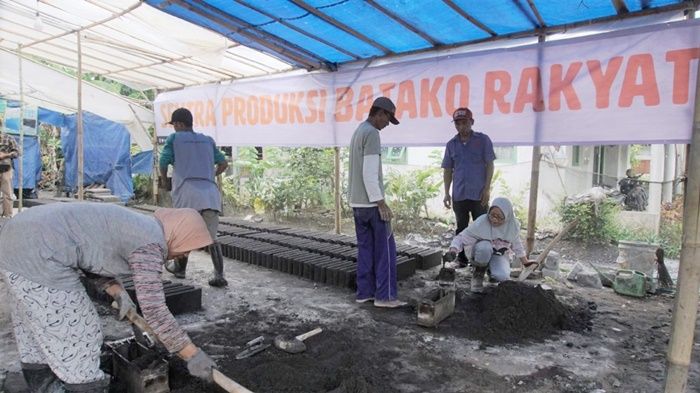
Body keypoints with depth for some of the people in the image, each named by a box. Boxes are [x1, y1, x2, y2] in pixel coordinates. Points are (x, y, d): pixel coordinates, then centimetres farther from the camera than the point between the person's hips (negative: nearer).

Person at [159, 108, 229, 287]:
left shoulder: (174, 138, 11)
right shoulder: (208, 140, 21)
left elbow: (163, 163, 8)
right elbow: (223, 163, 21)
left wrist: (163, 178, 30)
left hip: (187, 192, -2)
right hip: (210, 193, 3)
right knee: (211, 237, 3)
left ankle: (179, 268, 33)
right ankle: (219, 276, -8)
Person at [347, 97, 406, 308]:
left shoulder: (358, 131, 17)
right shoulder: (371, 133, -14)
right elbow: (370, 173, -21)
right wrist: (381, 202, -18)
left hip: (357, 202, 9)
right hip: (371, 202, -9)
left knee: (365, 247, 11)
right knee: (385, 248, -2)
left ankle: (364, 292, 14)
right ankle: (385, 295, 2)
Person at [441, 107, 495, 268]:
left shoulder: (483, 140, 0)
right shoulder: (451, 144, 8)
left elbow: (490, 165, -2)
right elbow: (447, 170, 10)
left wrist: (487, 188, -9)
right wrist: (446, 193, 4)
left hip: (479, 194, -3)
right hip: (459, 195, 3)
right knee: (461, 229, 11)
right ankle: (462, 260, 20)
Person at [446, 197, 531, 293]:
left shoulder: (513, 225, -14)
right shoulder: (481, 222, -27)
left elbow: (516, 244, 6)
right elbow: (462, 237, -26)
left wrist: (525, 262, 11)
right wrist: (453, 250, -45)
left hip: (500, 255, 2)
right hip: (481, 251, -2)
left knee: (502, 276, -29)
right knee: (485, 247, -39)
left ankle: (491, 270, 10)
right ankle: (478, 273, -11)